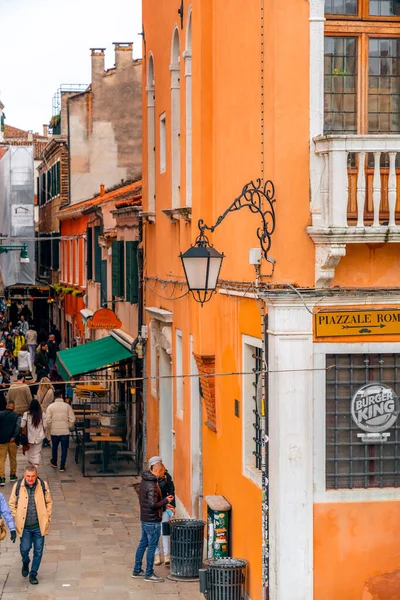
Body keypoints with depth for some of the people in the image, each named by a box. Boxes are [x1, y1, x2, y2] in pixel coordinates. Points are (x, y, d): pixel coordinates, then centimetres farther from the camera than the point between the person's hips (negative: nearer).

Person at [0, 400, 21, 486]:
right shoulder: (17, 416, 0)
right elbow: (18, 427, -13)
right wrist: (14, 437, -17)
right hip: (12, 440, 0)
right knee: (13, 458, 16)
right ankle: (13, 475, 27)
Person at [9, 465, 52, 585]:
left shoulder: (43, 485, -5)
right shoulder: (18, 486, -7)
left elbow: (49, 502, 8)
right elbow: (12, 504, 5)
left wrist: (47, 518, 4)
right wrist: (15, 519, 1)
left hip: (39, 525, 1)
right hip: (24, 526, -1)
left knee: (38, 550, 5)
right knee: (25, 548, -1)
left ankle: (33, 573, 22)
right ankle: (25, 563, 33)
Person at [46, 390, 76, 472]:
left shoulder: (51, 406, -5)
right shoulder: (67, 406, -6)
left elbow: (48, 420, -7)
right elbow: (72, 419, -7)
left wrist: (49, 428, 10)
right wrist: (70, 428, 9)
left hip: (54, 431, 1)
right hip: (65, 431, -1)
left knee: (54, 447, 21)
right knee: (64, 449, 6)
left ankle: (54, 463, 39)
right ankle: (62, 466, 4)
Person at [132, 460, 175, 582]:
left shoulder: (144, 481, 7)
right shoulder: (152, 485, -24)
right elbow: (153, 505, -28)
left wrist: (164, 504, 14)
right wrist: (166, 500, -14)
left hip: (144, 519, 10)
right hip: (152, 521, -10)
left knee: (143, 544, 18)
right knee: (152, 546, 0)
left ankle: (137, 570, 27)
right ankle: (149, 574, 8)